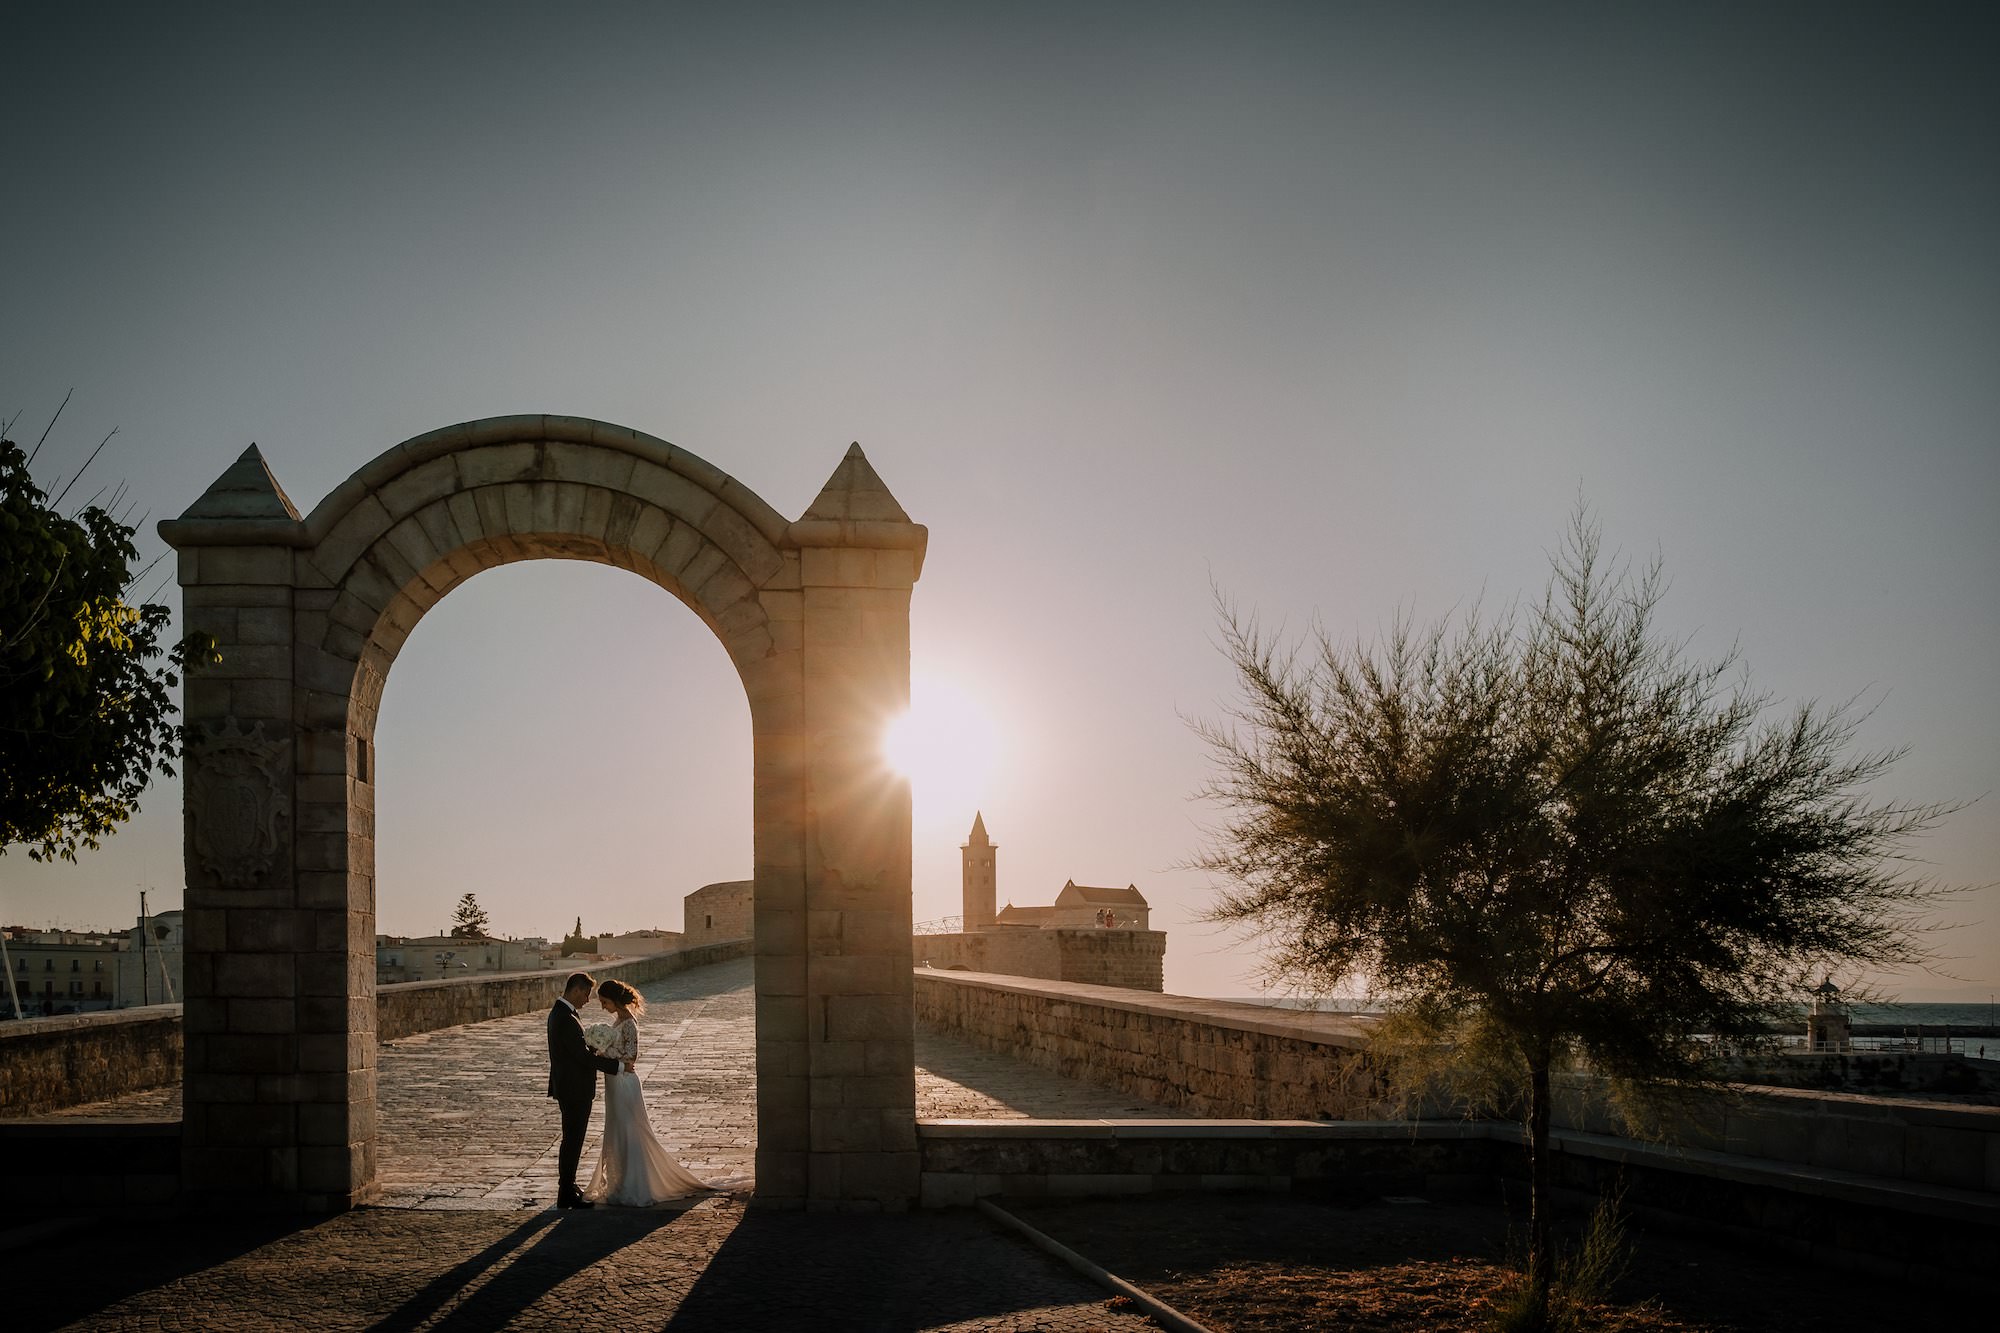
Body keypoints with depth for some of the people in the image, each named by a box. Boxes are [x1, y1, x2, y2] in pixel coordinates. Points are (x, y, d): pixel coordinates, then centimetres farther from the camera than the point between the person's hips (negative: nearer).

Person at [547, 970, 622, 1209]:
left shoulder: (559, 1013, 10)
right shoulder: (566, 1019, -23)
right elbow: (583, 1056, -24)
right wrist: (618, 1065, -18)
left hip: (569, 1088, 10)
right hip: (575, 1090, -10)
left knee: (572, 1141, 18)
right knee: (572, 1142, -2)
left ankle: (567, 1188, 28)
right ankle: (567, 1195, 5)